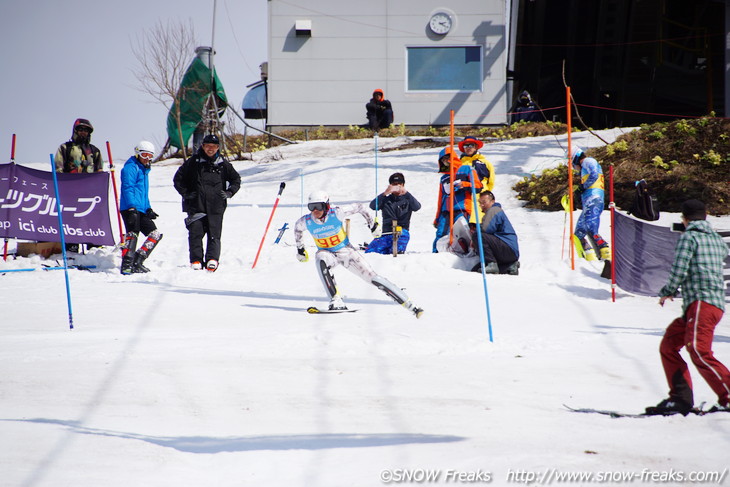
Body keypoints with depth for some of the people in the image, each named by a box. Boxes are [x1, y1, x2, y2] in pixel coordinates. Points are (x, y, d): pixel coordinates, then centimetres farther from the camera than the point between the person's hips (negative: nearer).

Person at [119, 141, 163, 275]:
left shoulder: (144, 170, 26)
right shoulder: (131, 168, -4)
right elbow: (128, 188, -15)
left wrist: (148, 209, 22)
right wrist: (132, 208, -25)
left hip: (141, 210, 10)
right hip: (130, 208, -10)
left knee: (155, 234, 5)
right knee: (132, 234, -20)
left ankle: (137, 262, 1)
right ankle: (127, 265, -23)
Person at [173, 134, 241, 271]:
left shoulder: (223, 164, 10)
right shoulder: (193, 162, 6)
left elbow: (236, 179, 22)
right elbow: (178, 179, 13)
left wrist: (229, 192, 7)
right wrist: (185, 193, 1)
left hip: (216, 207, 1)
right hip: (196, 205, -1)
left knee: (214, 234, -5)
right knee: (195, 233, -7)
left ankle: (212, 259, -6)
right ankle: (196, 260, -4)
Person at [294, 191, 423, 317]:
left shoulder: (336, 213, -24)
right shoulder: (306, 221, -17)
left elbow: (358, 207, -8)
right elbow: (297, 228, 8)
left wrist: (371, 223, 0)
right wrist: (299, 248, 14)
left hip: (346, 251, -1)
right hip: (327, 253, 1)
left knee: (372, 277, -8)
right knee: (321, 261, -37)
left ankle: (408, 304, -4)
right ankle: (336, 300, -35)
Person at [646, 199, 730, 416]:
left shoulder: (689, 236, -3)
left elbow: (679, 270, -9)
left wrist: (667, 292, 8)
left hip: (702, 302, -9)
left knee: (699, 352, -18)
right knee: (668, 345, 11)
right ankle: (680, 398, 4)